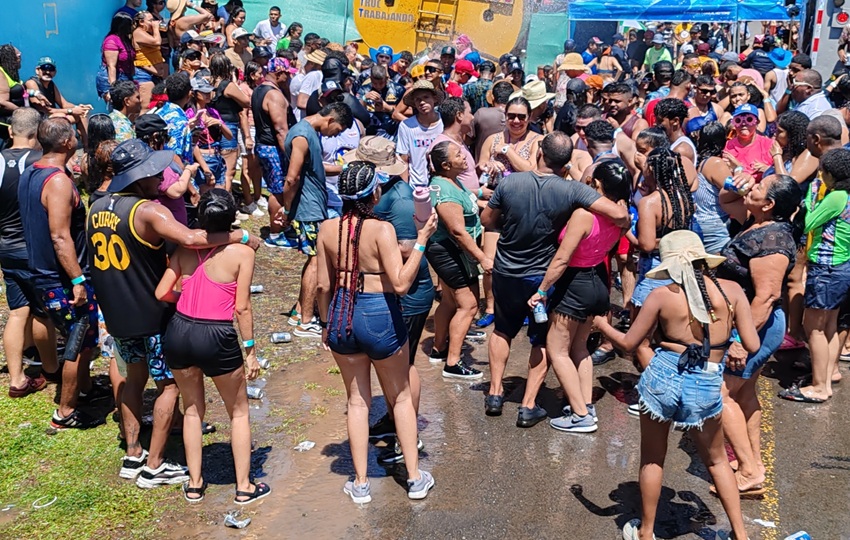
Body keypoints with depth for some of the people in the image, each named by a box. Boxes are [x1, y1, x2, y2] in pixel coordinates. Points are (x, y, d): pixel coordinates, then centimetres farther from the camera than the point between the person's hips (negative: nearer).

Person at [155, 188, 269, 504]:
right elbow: (242, 307, -9)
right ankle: (244, 487, 23)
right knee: (239, 412, 17)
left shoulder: (185, 249, 3)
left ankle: (195, 485, 30)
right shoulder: (242, 252, -7)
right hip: (216, 337, -4)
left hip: (178, 333, 4)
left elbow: (162, 293, 2)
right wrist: (251, 351, -1)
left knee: (193, 408, 23)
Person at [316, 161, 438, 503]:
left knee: (357, 400, 17)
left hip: (341, 317, 4)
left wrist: (326, 324, 16)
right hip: (379, 316, -4)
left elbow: (324, 285, 3)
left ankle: (360, 483, 21)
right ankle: (415, 477, 23)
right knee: (401, 398, 16)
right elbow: (401, 283, -21)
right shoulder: (381, 229, -17)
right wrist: (422, 240, -18)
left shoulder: (328, 229, -4)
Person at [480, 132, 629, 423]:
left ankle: (495, 394, 26)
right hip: (543, 277, -2)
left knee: (503, 330, 25)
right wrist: (623, 225, -3)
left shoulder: (509, 182, -14)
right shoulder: (572, 191, -20)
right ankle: (528, 407, 12)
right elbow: (619, 214, -26)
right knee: (542, 340, 15)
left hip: (505, 273, 2)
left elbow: (486, 221, -1)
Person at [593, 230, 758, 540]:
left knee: (652, 460, 18)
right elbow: (752, 346, -5)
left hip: (662, 378, -1)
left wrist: (601, 325, 18)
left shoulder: (662, 296, -7)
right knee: (716, 460, 24)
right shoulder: (732, 290, -4)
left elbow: (628, 344, 0)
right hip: (706, 387, 1)